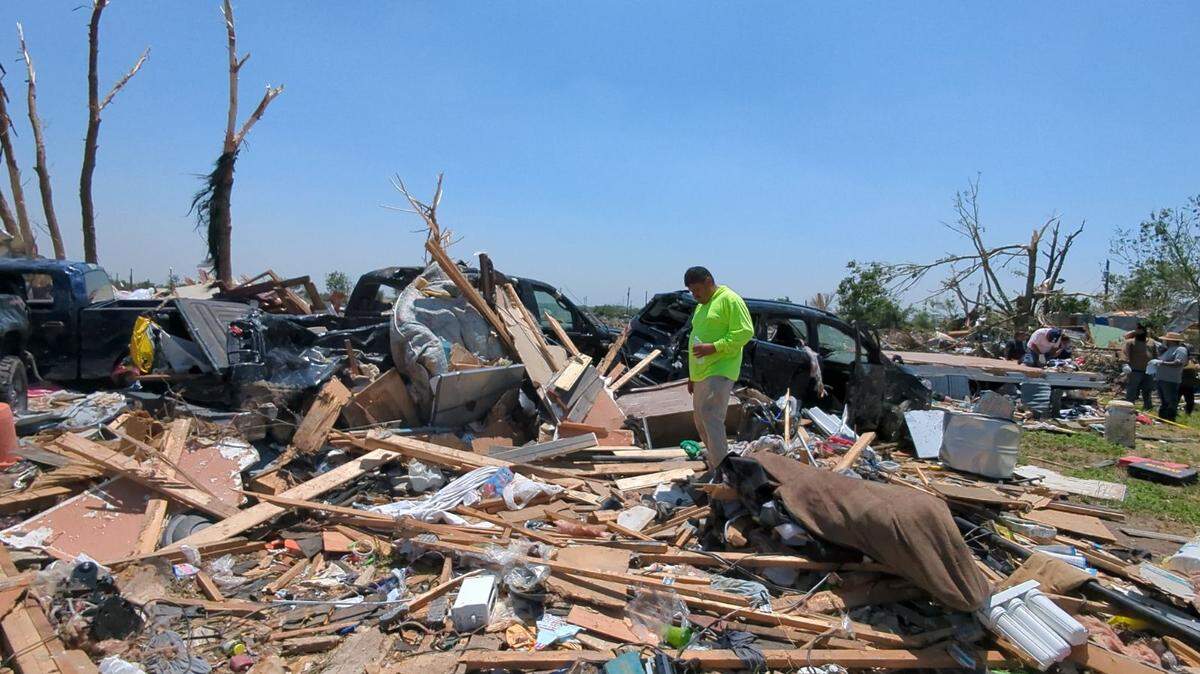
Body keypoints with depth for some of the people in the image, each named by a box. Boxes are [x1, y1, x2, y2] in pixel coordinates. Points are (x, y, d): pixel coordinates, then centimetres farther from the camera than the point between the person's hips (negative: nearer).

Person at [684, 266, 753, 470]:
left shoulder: (729, 300, -8)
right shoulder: (701, 306, 21)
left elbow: (745, 332, -16)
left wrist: (713, 347, -22)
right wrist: (692, 375, 24)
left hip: (719, 373, -10)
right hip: (701, 374, 10)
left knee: (711, 417, -19)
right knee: (700, 420, 13)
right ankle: (714, 461, 26)